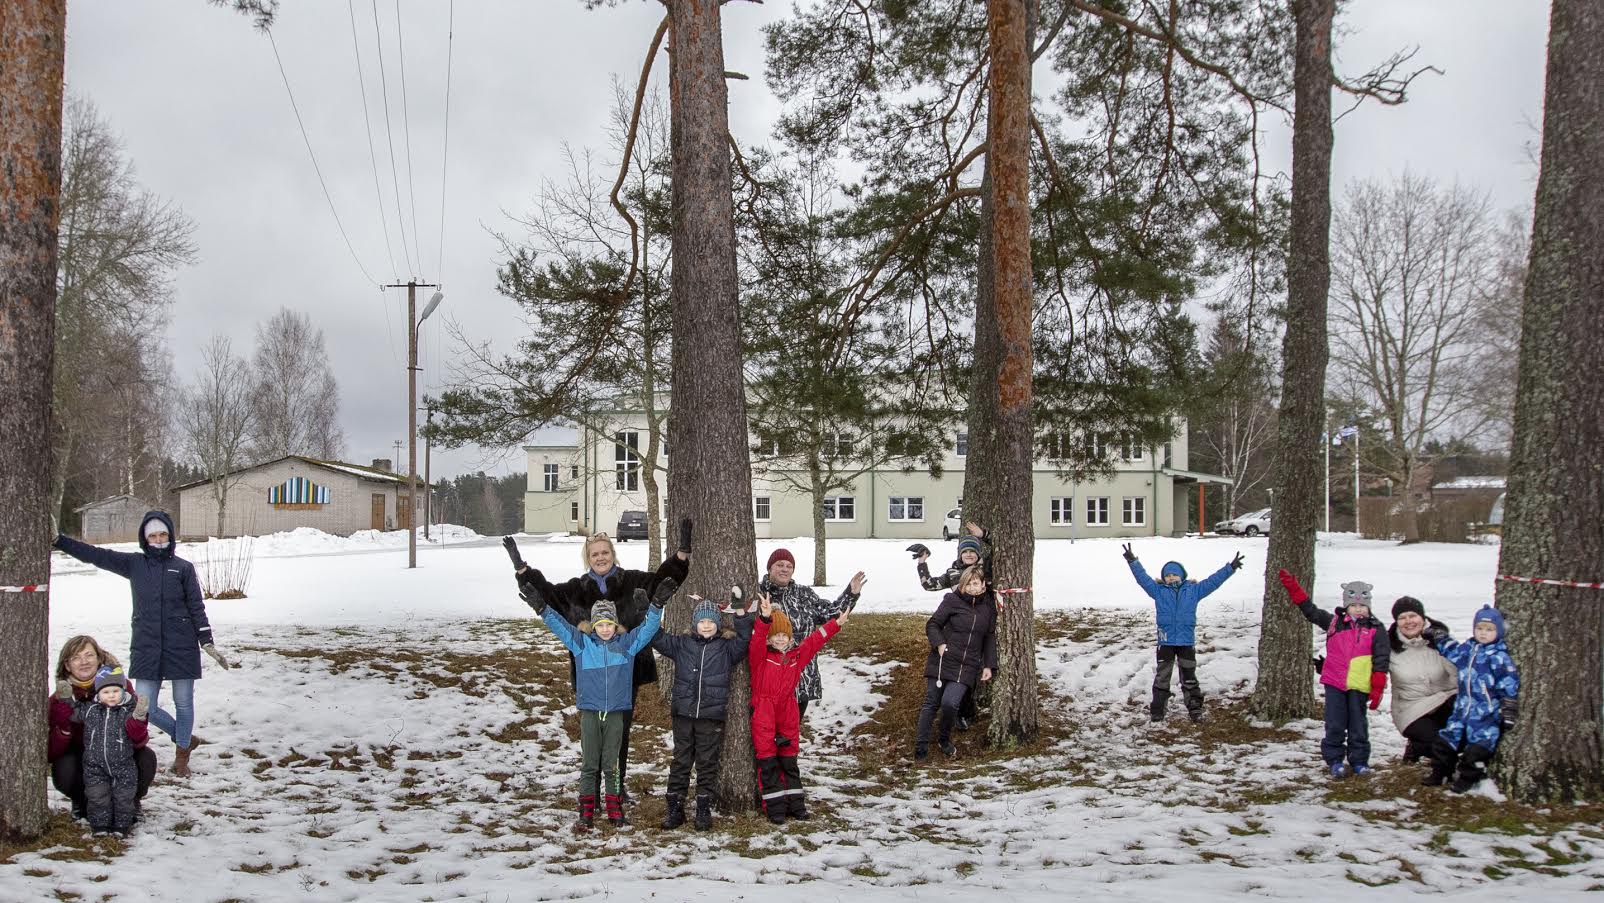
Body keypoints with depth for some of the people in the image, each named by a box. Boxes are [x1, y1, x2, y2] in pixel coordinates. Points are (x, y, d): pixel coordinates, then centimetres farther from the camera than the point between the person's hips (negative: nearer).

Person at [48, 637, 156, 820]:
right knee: (63, 770, -31)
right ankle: (81, 802, 5)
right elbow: (52, 753, -21)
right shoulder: (60, 698, -14)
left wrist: (138, 719, -44)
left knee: (146, 759, -28)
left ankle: (130, 801, 4)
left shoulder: (120, 684, -17)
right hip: (82, 760, 0)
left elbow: (139, 741, -21)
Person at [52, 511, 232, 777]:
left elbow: (196, 608, 2)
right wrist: (57, 539, -6)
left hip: (182, 647, -2)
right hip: (146, 649, 2)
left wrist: (208, 644, -3)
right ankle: (186, 739, 24)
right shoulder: (134, 564, 5)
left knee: (183, 704, 6)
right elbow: (96, 555, 1)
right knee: (146, 708, 0)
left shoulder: (183, 568, 1)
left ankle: (182, 754, 28)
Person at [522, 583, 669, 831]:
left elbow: (649, 627, 1)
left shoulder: (627, 643, 3)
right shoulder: (582, 643, 2)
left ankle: (615, 811, 15)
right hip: (589, 712, 0)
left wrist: (656, 605, -12)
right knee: (588, 765, 3)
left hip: (616, 713, 0)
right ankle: (586, 814, 7)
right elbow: (559, 625, 0)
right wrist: (541, 608, -11)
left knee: (612, 765, 7)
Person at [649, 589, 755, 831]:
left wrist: (740, 610, -18)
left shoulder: (726, 647, 3)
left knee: (707, 763, 5)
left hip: (712, 716, -1)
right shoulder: (682, 645, 7)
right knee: (680, 761, 7)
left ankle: (704, 810, 14)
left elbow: (745, 639, -11)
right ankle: (675, 809, 14)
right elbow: (657, 638, 6)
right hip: (683, 713, 1)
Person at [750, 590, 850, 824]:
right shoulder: (760, 656, -5)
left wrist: (837, 623, 7)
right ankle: (774, 806, 5)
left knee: (789, 761, 13)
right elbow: (756, 641, -24)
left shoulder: (796, 656, 9)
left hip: (788, 715, 4)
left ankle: (795, 802, 21)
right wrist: (765, 618, -41)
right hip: (764, 715, -4)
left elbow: (815, 640, 11)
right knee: (768, 762, 0)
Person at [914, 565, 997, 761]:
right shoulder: (952, 600, -3)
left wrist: (989, 665, 9)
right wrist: (939, 643, -16)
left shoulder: (989, 607, 7)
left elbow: (990, 637, 15)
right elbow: (932, 625, 1)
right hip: (942, 661, -1)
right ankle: (921, 747, 10)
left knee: (950, 703, -16)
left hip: (967, 666, 1)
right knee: (931, 703, 0)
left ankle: (944, 739, 11)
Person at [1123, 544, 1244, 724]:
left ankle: (1195, 709, 22)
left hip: (1187, 641, 0)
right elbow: (1143, 578, -3)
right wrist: (1133, 562, -14)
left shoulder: (1193, 590, 2)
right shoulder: (1159, 591, 1)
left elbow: (1213, 581, 2)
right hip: (1166, 642, 0)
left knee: (1189, 677, 11)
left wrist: (1230, 568, -1)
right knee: (1161, 678, 4)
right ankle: (1157, 712, 10)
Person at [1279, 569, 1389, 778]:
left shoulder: (1376, 631, 0)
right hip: (1334, 683, 1)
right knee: (1335, 724, 4)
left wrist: (1378, 688, -6)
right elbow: (1310, 611, 7)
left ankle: (1359, 761, 20)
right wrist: (1293, 587, -1)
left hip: (1359, 686, -1)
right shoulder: (1334, 623, 5)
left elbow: (1381, 661, -1)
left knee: (1358, 725, 8)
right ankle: (1335, 760, 14)